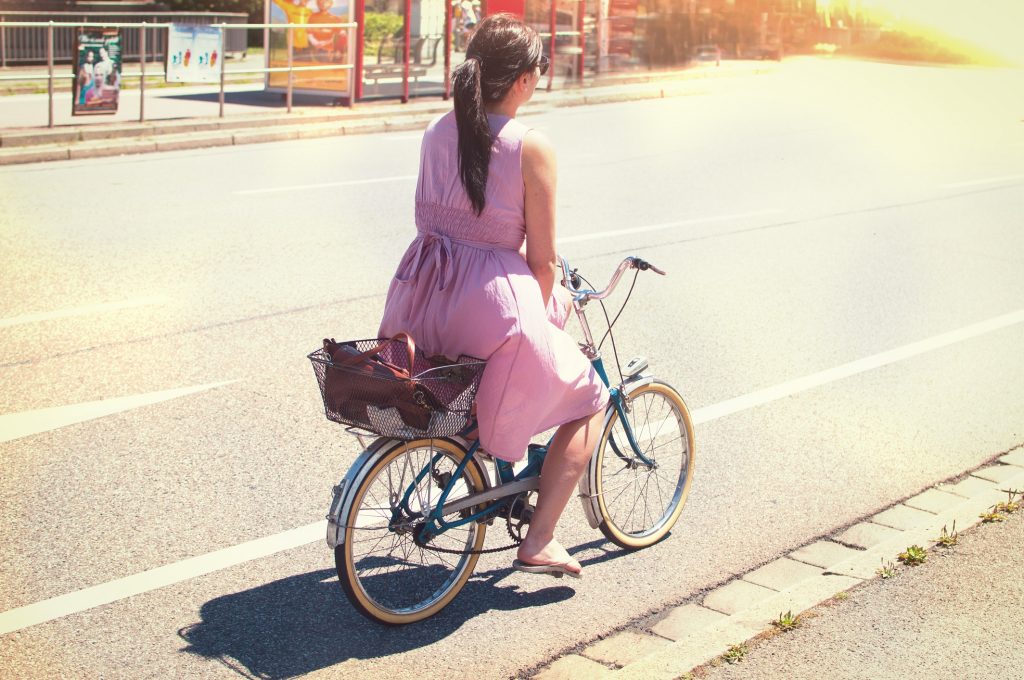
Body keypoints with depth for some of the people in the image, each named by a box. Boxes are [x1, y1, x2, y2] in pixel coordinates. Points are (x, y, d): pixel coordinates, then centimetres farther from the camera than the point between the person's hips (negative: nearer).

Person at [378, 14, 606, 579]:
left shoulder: (438, 131, 6)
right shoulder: (530, 146, -12)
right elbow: (542, 260, -8)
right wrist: (541, 317, 12)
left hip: (422, 298, 7)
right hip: (490, 303, -7)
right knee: (587, 401, 16)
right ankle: (538, 542, 11)